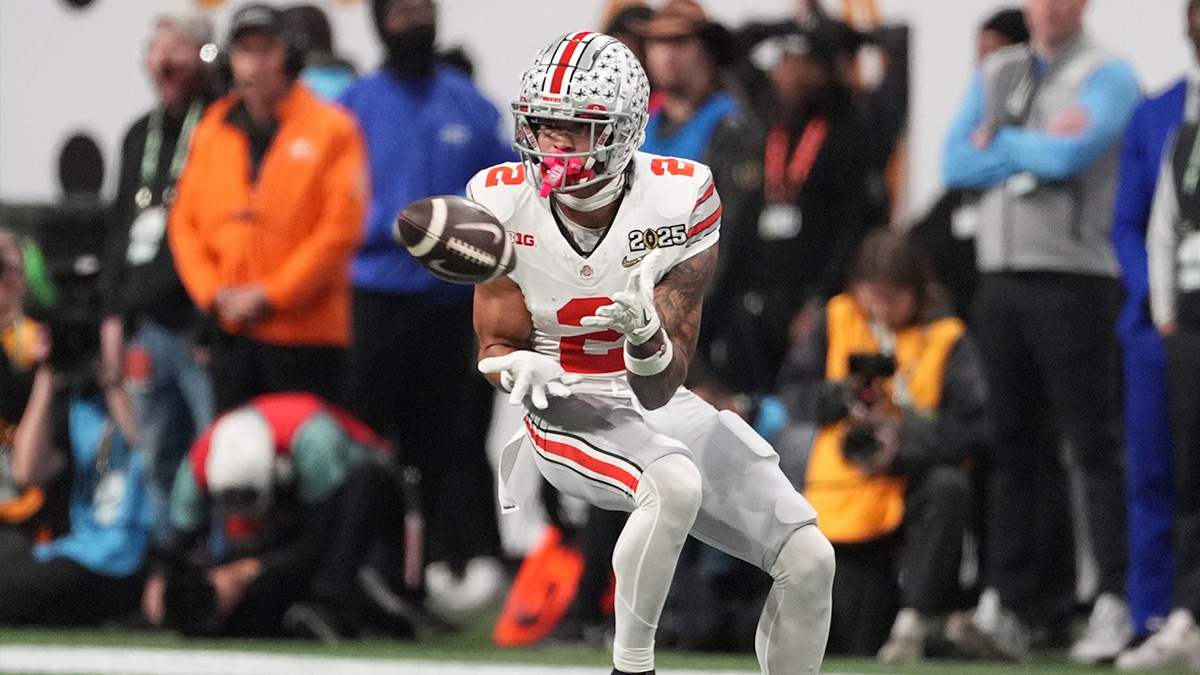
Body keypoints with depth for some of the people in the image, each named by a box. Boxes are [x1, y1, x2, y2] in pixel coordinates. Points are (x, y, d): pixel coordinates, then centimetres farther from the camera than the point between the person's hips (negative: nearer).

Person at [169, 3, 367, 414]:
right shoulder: (211, 131, 11)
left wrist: (270, 296, -12)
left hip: (305, 331, -5)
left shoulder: (331, 129, -3)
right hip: (231, 331, 5)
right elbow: (185, 222, 12)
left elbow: (339, 230, -9)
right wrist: (213, 292, -3)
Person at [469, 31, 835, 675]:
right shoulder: (504, 202, -12)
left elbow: (658, 391, -17)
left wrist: (643, 335, -40)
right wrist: (522, 368, -27)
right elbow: (495, 346, -3)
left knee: (808, 560, -6)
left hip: (661, 405, 3)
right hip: (567, 413, -3)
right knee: (675, 483, -36)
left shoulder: (679, 200, -15)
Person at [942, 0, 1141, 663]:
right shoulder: (995, 74, 17)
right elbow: (956, 165, 5)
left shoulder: (1106, 75, 0)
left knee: (1094, 445, -7)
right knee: (1009, 446, 3)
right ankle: (1008, 607, 3)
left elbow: (1071, 154, -16)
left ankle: (1114, 606, -8)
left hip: (1075, 279, -5)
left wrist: (1000, 143, -1)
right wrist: (1038, 148, -5)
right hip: (1000, 278, 6)